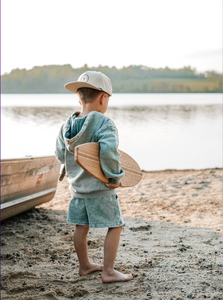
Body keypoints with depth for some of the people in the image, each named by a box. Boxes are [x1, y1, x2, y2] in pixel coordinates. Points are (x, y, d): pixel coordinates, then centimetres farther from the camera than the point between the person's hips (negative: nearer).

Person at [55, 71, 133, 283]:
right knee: (115, 226, 6)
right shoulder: (104, 124, -18)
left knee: (81, 226, 17)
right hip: (100, 190, -7)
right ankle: (108, 271, 7)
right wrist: (115, 177, -21)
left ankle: (84, 265, 32)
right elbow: (108, 150, -33)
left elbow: (60, 155, 7)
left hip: (77, 187, 7)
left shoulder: (67, 125, 2)